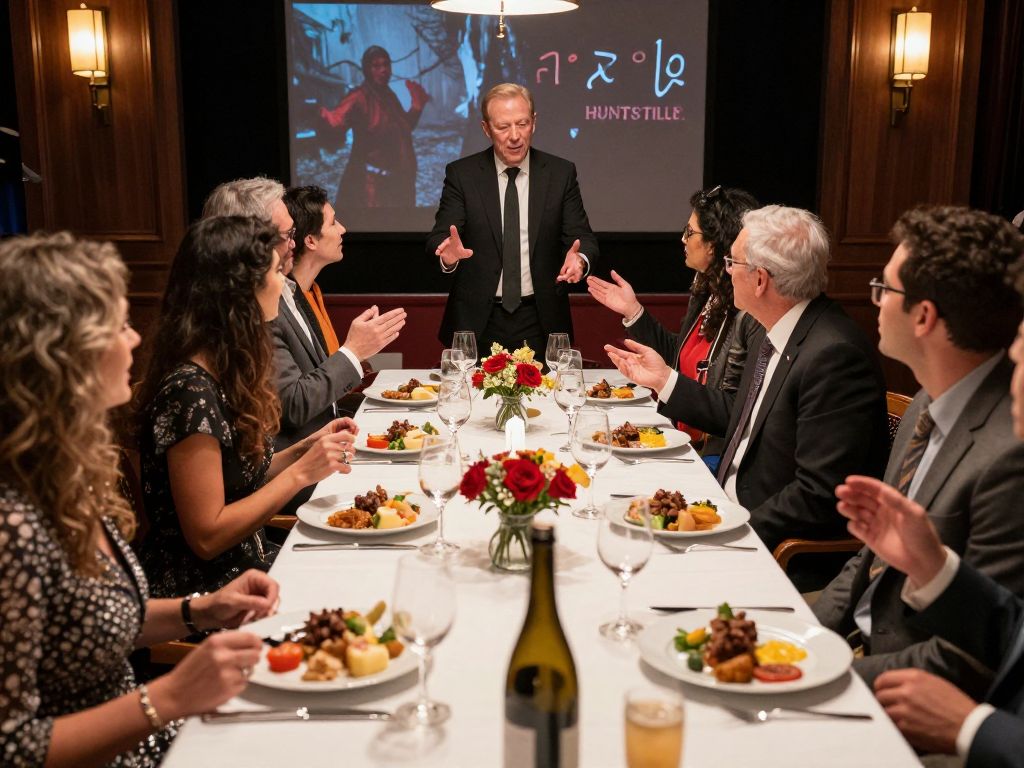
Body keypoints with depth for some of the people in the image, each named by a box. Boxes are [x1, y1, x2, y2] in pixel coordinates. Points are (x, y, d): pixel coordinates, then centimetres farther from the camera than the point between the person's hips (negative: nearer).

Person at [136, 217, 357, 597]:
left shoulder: (225, 371, 4)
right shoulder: (190, 389, -23)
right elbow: (207, 537, -21)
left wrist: (305, 449, -2)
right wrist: (302, 472, -18)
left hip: (245, 565, 8)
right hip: (204, 592, -8)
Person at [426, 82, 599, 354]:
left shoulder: (561, 173, 1)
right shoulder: (461, 174, -1)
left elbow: (582, 237, 0)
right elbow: (439, 238, -7)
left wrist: (580, 258, -24)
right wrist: (448, 255, -31)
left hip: (541, 321, 1)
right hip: (478, 321, -1)